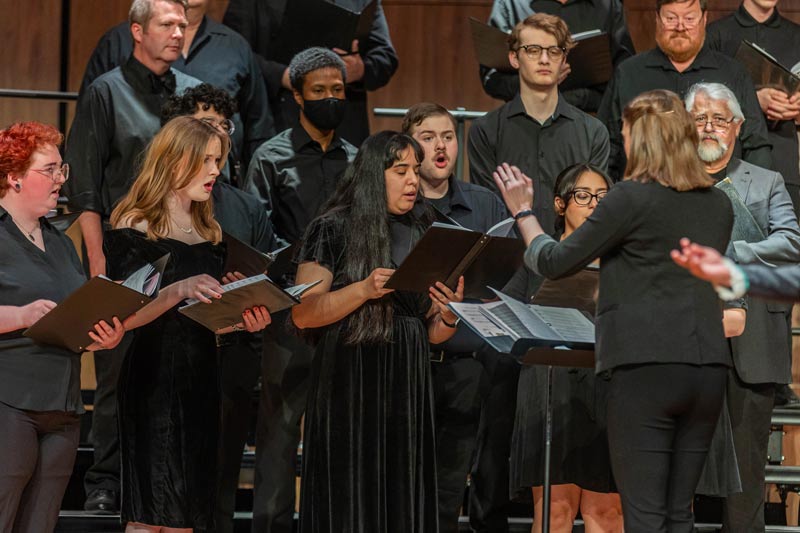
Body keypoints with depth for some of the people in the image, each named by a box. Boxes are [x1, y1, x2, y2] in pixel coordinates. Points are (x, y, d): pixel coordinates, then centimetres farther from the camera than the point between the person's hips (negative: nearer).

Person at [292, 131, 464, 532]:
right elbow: (302, 314, -10)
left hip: (407, 391, 5)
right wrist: (364, 290, -20)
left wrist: (448, 316, -4)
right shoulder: (334, 230, -1)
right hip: (349, 390, -5)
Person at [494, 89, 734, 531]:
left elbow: (554, 263, -1)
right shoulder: (719, 204, 11)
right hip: (708, 367, 6)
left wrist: (523, 211, 16)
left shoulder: (632, 198, -8)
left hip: (646, 367, -6)